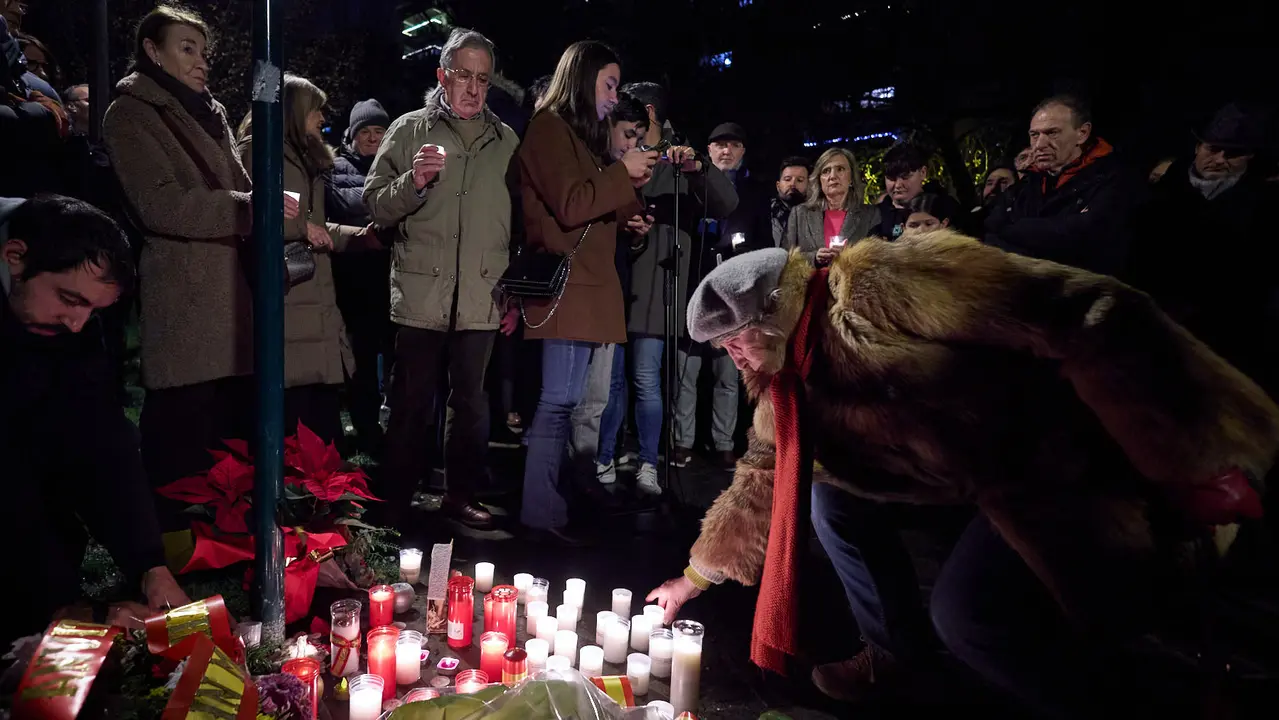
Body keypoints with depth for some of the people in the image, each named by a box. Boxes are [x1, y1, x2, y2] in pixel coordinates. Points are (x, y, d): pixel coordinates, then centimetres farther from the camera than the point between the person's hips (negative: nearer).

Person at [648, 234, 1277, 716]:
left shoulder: (883, 288, -28)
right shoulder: (790, 378, 1)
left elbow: (1084, 315, -30)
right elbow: (764, 478, 13)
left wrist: (1199, 456, -29)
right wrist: (694, 577, 19)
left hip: (1080, 459, -8)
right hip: (987, 470, 9)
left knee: (968, 609, -23)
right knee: (833, 492, 5)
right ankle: (893, 653, 23)